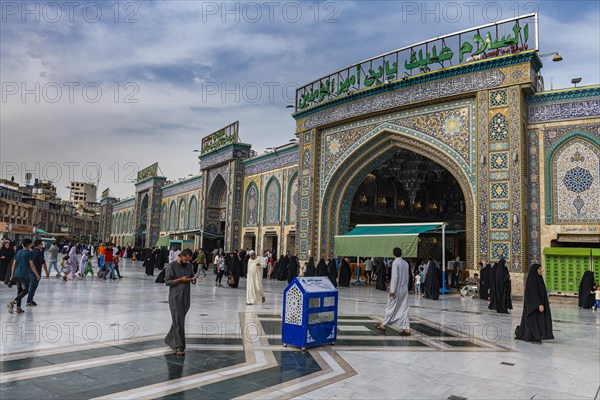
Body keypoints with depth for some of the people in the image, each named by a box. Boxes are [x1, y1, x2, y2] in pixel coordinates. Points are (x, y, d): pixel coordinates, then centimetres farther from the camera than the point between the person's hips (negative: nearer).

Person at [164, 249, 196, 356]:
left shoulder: (189, 266, 10)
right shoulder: (171, 266, -8)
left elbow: (192, 280, 16)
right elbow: (167, 281, -12)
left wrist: (193, 280, -7)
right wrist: (181, 279, -20)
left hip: (186, 298, 6)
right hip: (175, 298, -6)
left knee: (179, 321, 15)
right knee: (178, 323, -7)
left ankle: (169, 340, 33)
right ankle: (179, 347, -3)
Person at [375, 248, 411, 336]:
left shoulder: (395, 262, -13)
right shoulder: (406, 263, 9)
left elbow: (395, 276, -18)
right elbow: (407, 276, 15)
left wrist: (392, 290, -17)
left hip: (397, 290, -6)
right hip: (405, 289, 6)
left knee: (391, 308, 5)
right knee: (404, 309, 6)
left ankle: (383, 325, 17)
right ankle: (407, 329, 3)